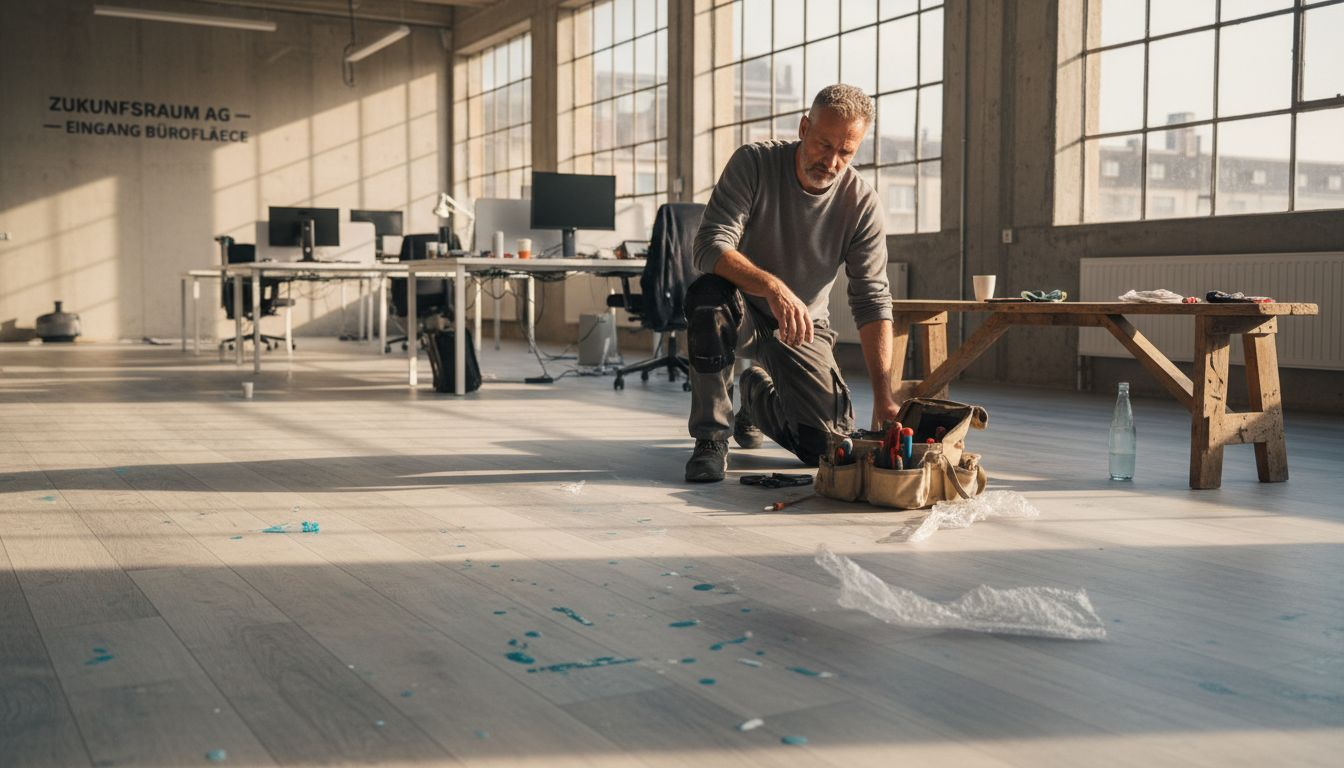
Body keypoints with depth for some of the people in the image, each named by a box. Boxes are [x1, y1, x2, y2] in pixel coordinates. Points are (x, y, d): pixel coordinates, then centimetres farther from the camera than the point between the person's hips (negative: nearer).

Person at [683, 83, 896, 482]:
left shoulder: (862, 203, -13)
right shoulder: (754, 162, -17)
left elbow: (872, 302, -14)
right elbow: (710, 246, -28)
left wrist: (883, 396, -24)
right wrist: (774, 288, -46)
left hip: (803, 328, 2)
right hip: (743, 311, -2)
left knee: (829, 447, -13)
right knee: (709, 295, -38)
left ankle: (757, 394, 23)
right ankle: (711, 438, -20)